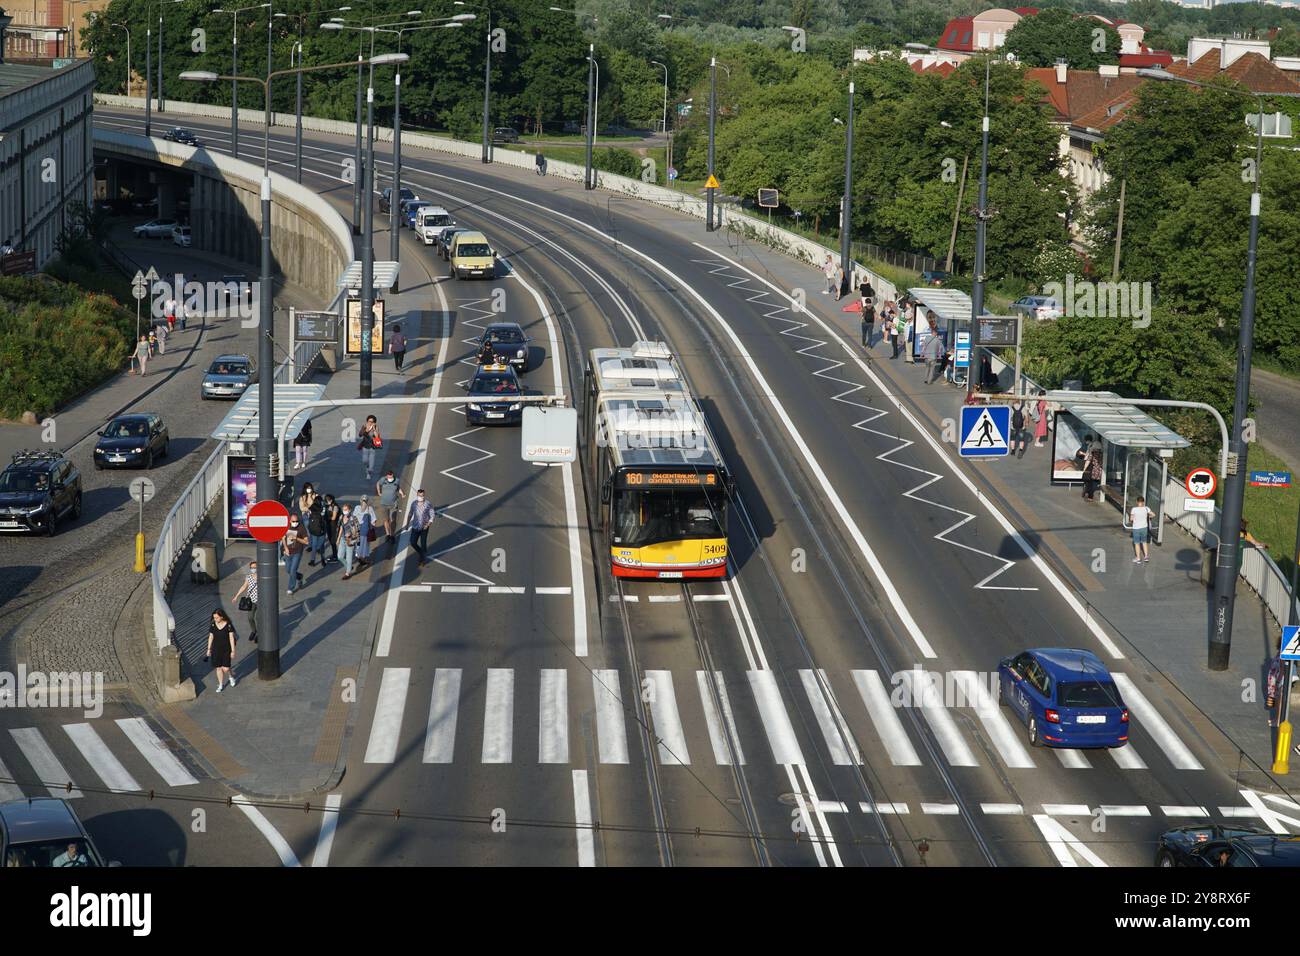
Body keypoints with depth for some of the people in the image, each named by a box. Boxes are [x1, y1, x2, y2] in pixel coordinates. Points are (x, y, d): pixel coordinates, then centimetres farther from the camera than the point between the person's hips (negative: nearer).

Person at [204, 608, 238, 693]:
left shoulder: (228, 625, -13)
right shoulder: (213, 625, -3)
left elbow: (231, 638, -8)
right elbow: (211, 637, 6)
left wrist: (233, 651, -7)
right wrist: (209, 649, 9)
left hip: (226, 650, -3)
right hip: (216, 650, 3)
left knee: (225, 668, -6)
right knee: (218, 668, 7)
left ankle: (231, 676, 28)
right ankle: (220, 685, 22)